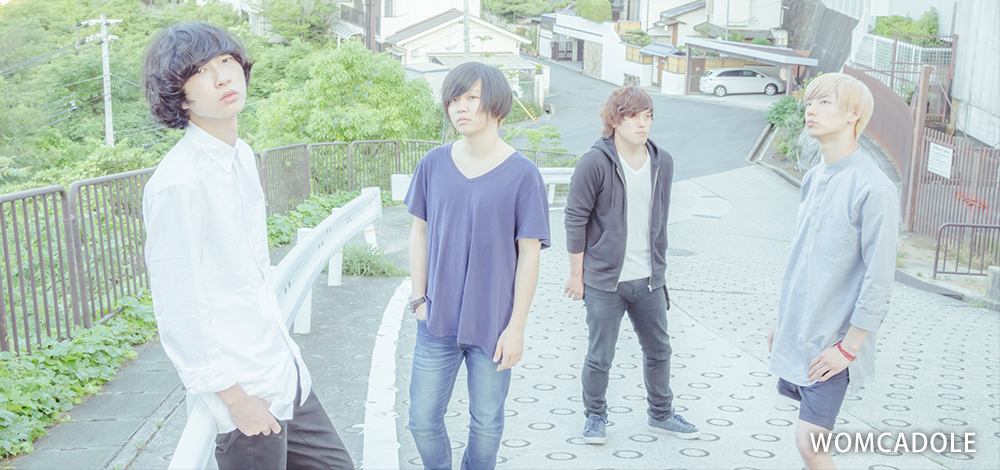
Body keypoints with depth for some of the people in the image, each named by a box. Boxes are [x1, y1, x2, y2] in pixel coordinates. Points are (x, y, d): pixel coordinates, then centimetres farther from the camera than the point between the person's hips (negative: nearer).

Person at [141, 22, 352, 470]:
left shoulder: (242, 155, 6)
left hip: (284, 374, 8)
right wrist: (237, 398, -15)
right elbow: (178, 313, -21)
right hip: (246, 393, -8)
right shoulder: (178, 183, -21)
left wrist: (283, 346, 18)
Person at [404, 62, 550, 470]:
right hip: (437, 321, 3)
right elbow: (420, 232, 9)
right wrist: (418, 298, 3)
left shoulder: (522, 174, -10)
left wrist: (517, 326, -9)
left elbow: (529, 253, -8)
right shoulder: (433, 165, 0)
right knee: (423, 419, 10)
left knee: (486, 423, 12)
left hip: (493, 326, -3)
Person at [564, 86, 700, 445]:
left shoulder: (663, 162, 3)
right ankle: (595, 415, 31)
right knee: (600, 357, 8)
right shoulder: (595, 163, -14)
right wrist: (577, 275, -6)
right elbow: (575, 220, -9)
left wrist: (657, 267, 16)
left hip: (649, 280, 5)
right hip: (604, 281, -5)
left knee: (659, 350, 17)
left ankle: (661, 415, 36)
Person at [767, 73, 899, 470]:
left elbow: (878, 280, -18)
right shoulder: (814, 178, 8)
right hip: (798, 335, 7)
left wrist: (848, 347, -16)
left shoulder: (873, 189, -18)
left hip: (833, 344, -7)